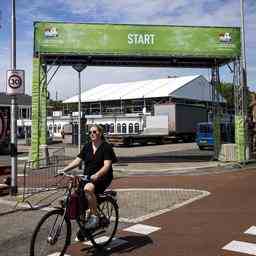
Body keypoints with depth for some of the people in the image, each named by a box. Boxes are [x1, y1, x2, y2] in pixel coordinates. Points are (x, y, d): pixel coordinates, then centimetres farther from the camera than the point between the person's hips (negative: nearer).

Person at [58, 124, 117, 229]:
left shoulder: (106, 147, -4)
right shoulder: (87, 146, 13)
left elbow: (107, 165, -15)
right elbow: (77, 161, 8)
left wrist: (96, 175, -33)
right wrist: (64, 169, -7)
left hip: (102, 178, -6)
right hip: (87, 177, 6)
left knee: (88, 188, -36)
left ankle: (94, 216, -22)